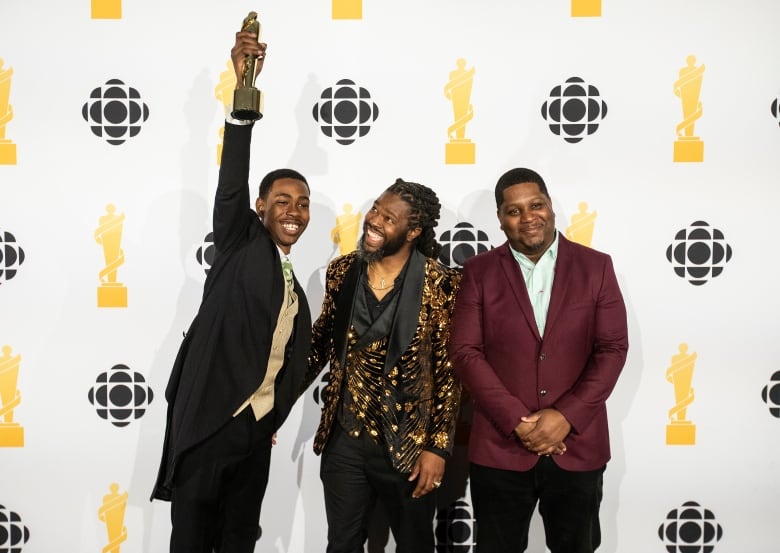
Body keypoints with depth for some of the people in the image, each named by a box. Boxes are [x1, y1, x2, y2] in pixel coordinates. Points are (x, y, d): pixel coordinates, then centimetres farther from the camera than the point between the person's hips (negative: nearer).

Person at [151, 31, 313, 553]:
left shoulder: (294, 284, 16)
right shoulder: (240, 245, -2)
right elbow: (231, 185, -19)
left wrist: (274, 419, 14)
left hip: (255, 430, 6)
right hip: (207, 421, -6)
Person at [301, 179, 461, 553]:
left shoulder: (440, 284, -13)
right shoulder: (342, 271, -1)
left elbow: (449, 370, -10)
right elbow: (320, 342, 10)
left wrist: (438, 446, -12)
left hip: (407, 444, -3)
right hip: (344, 440, 3)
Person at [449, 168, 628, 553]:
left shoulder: (595, 266, 2)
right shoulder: (479, 272, 1)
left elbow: (613, 348, -2)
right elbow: (465, 352, -5)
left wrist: (566, 416, -13)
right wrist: (517, 421, -13)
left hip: (577, 446, 1)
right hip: (499, 448, 0)